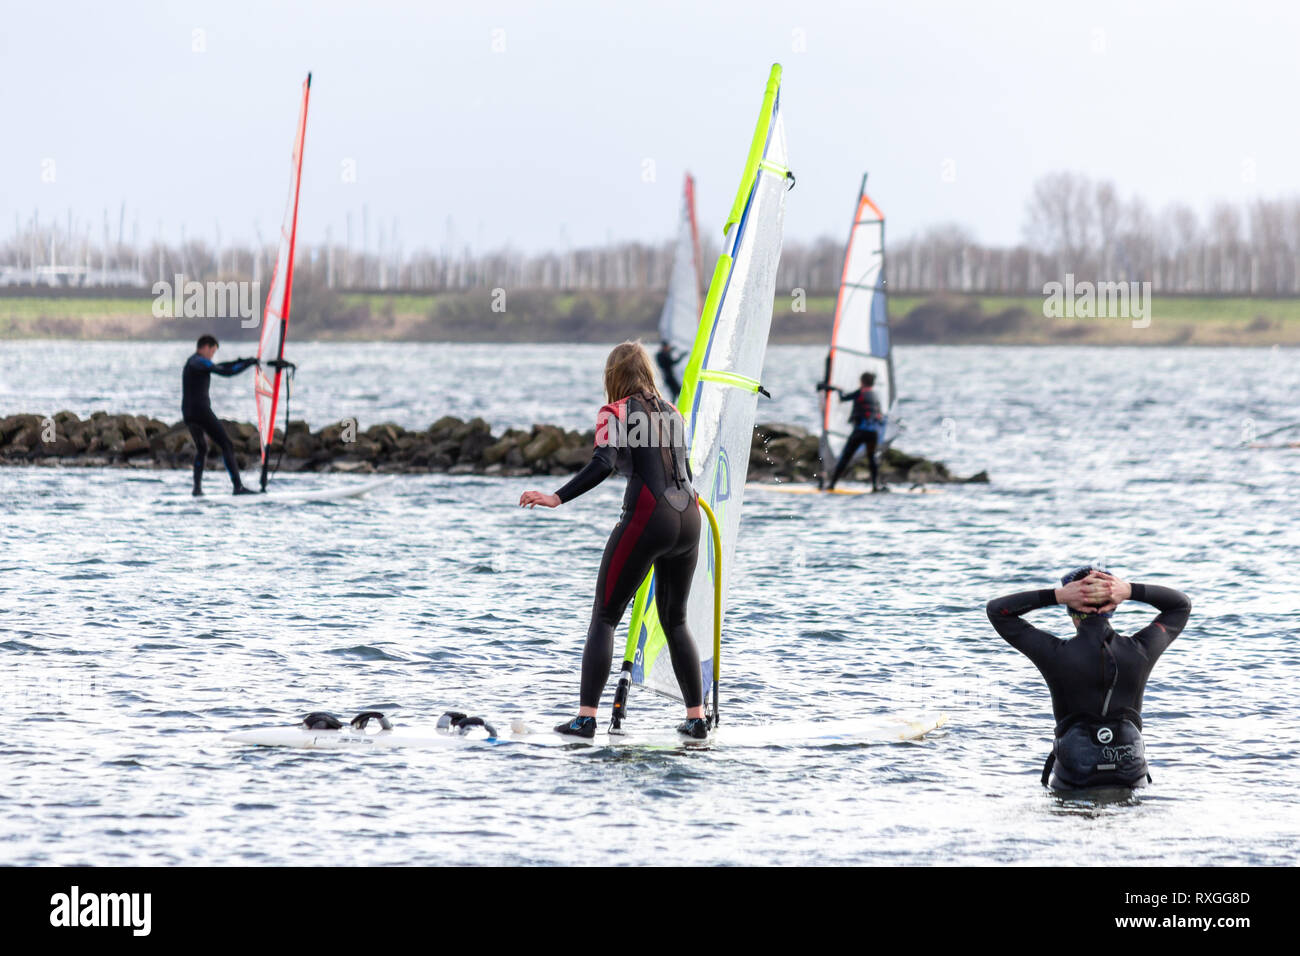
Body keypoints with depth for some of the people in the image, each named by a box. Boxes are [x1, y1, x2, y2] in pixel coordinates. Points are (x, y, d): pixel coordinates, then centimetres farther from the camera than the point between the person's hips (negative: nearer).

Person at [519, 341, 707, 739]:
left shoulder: (615, 413, 0)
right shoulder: (671, 413, 18)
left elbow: (603, 464, -16)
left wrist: (557, 498, -21)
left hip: (647, 517, -6)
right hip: (688, 519, 6)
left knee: (604, 617, 2)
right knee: (675, 620, 17)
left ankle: (586, 717, -6)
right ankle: (697, 718, 13)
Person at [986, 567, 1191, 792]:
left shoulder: (1056, 655, -13)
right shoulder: (1139, 651, -7)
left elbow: (997, 609, -1)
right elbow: (1182, 604, 12)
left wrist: (1057, 595, -9)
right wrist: (1130, 591, -3)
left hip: (1071, 782, -1)